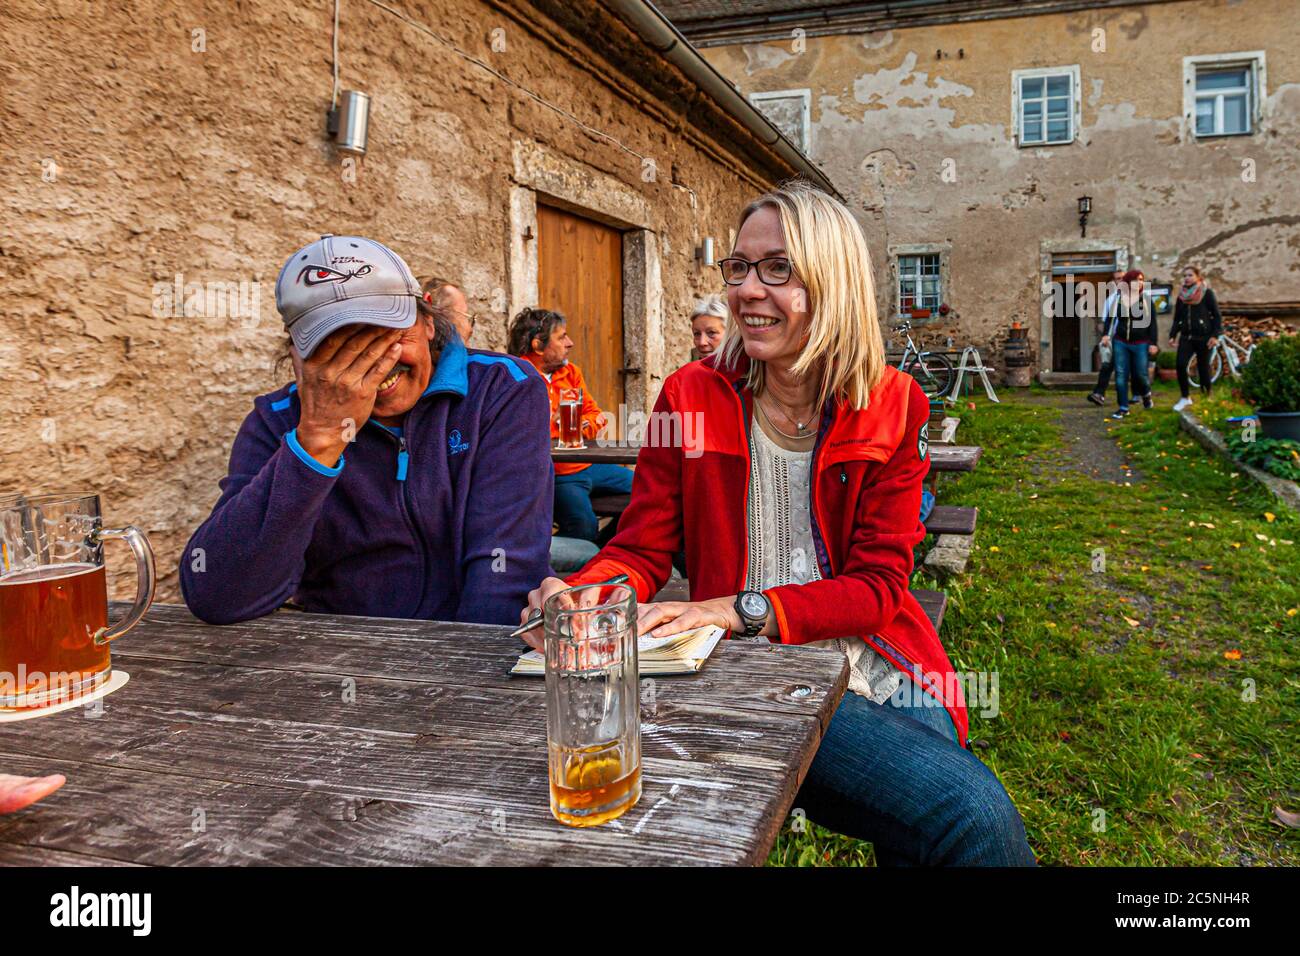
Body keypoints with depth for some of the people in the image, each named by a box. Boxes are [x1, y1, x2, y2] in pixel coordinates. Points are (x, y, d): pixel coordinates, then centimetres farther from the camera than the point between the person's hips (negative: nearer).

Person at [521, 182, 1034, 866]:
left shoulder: (893, 406, 2)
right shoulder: (691, 396, 2)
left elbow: (877, 584, -5)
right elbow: (640, 550, 1)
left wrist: (742, 610, -20)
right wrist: (580, 594, -23)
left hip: (879, 670, 3)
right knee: (978, 816, -22)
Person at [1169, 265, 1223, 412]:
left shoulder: (1207, 293, -2)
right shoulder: (1181, 295, 11)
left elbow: (1217, 316, -3)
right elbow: (1177, 318, 16)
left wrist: (1215, 335, -12)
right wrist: (1172, 335, 5)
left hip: (1203, 337, -3)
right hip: (1186, 337, 3)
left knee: (1203, 368, 0)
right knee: (1180, 365, -14)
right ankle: (1185, 397, -3)